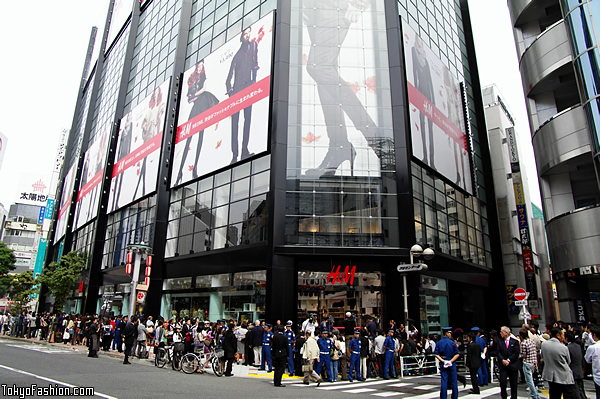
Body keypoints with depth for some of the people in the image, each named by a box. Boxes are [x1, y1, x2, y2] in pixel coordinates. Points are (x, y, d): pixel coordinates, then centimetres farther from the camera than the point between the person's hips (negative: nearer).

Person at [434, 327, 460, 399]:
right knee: (453, 381, 10)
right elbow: (457, 354, -12)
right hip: (452, 364, -2)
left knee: (444, 381, 5)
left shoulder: (439, 343, 0)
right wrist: (451, 361, -12)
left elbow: (436, 354, -5)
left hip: (443, 364, 3)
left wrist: (442, 360, -8)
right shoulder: (452, 342, -8)